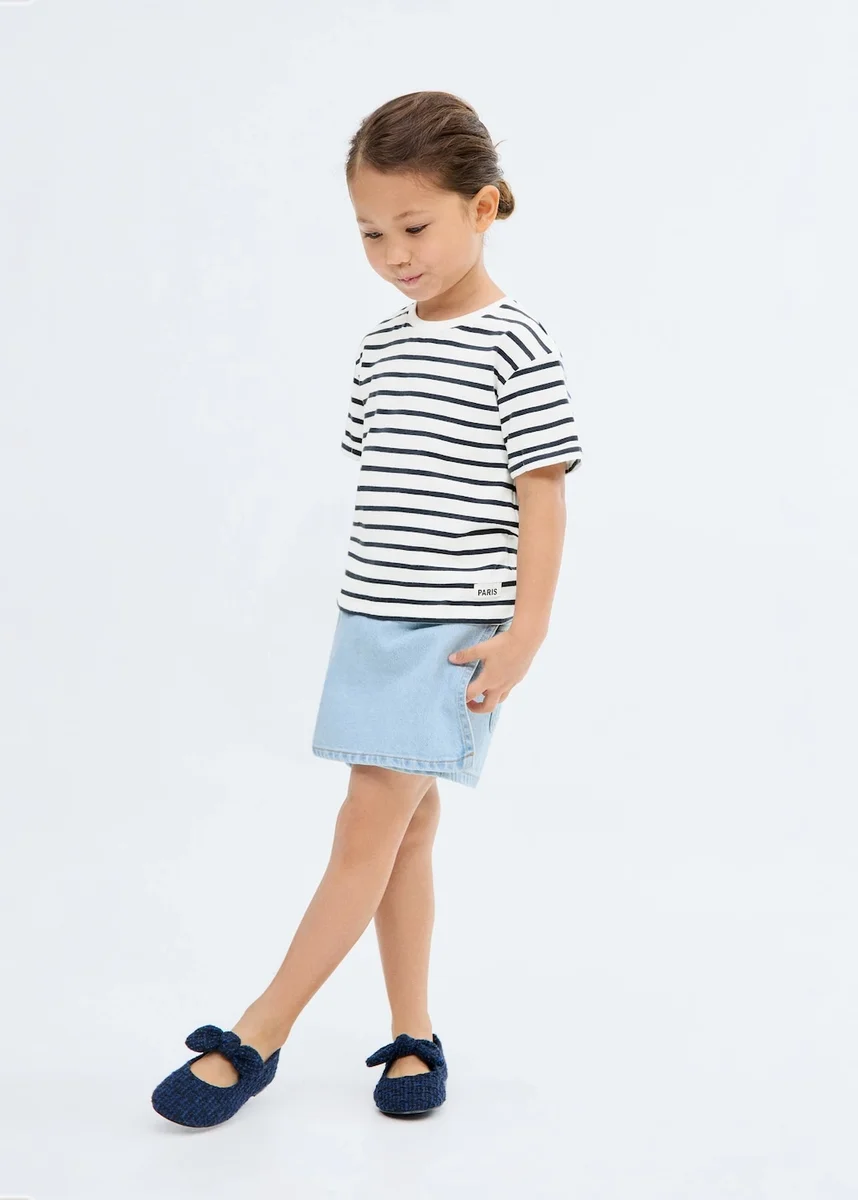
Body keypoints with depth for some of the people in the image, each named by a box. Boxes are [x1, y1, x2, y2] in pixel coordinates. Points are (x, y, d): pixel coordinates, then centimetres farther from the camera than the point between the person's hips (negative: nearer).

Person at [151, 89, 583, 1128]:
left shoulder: (516, 347, -10)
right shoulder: (381, 347, 10)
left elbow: (542, 495, -11)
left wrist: (524, 634, -14)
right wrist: (370, 605, 16)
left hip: (454, 632, -7)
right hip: (374, 620, 7)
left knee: (370, 824, -6)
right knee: (402, 825, 11)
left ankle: (255, 1040, 2)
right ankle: (412, 1035, 21)